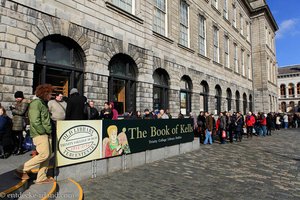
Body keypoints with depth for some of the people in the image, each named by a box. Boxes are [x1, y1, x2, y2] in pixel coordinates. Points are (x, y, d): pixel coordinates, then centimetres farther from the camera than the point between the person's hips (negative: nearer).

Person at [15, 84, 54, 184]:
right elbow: (35, 121, -19)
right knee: (44, 155, -11)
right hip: (39, 134, -9)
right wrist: (43, 132, -14)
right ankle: (21, 170, 5)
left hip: (46, 134, 10)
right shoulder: (36, 103, -11)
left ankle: (41, 178, 15)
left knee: (48, 155, 7)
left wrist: (49, 132, 12)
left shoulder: (43, 103, 19)